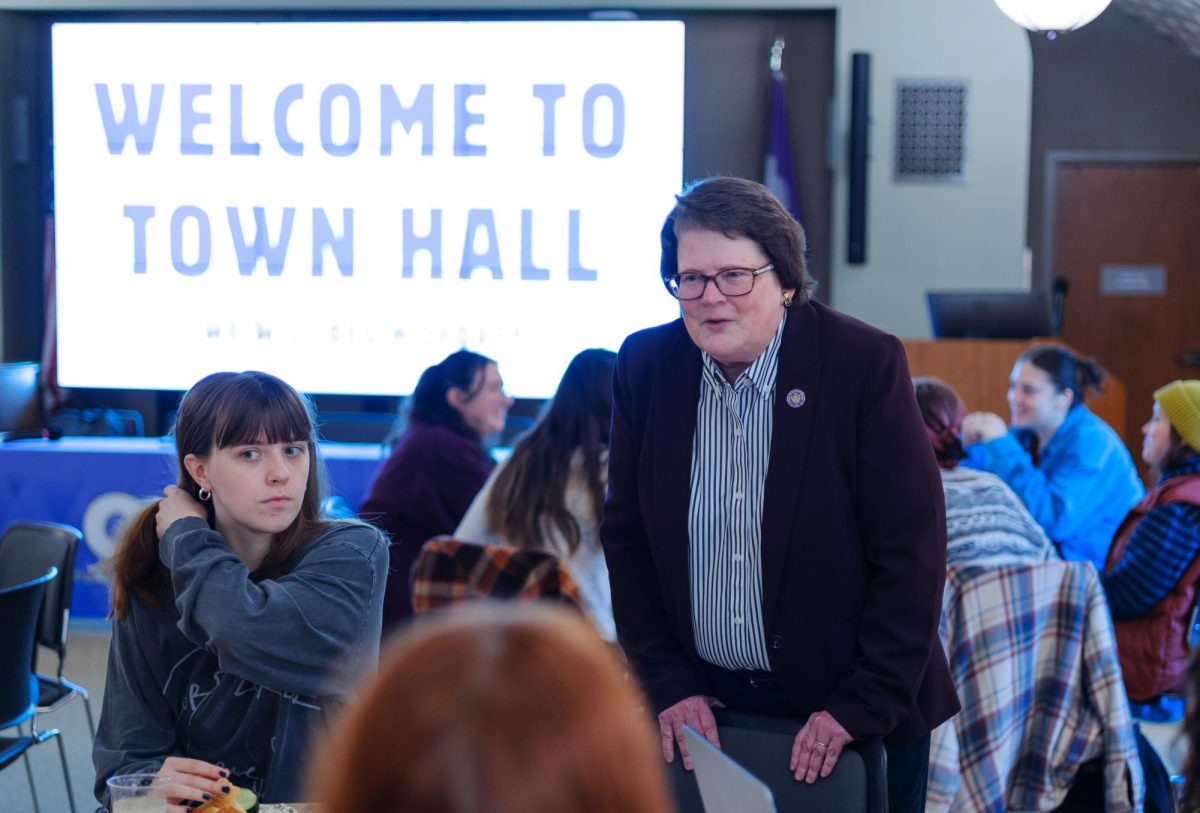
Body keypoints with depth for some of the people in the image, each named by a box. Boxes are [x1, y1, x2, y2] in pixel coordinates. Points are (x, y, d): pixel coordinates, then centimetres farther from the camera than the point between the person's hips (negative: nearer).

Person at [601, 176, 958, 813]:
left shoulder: (865, 362, -13)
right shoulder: (644, 366, -2)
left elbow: (911, 552, -13)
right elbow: (627, 539, 4)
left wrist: (861, 706, -15)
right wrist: (667, 684, -2)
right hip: (704, 705, 3)